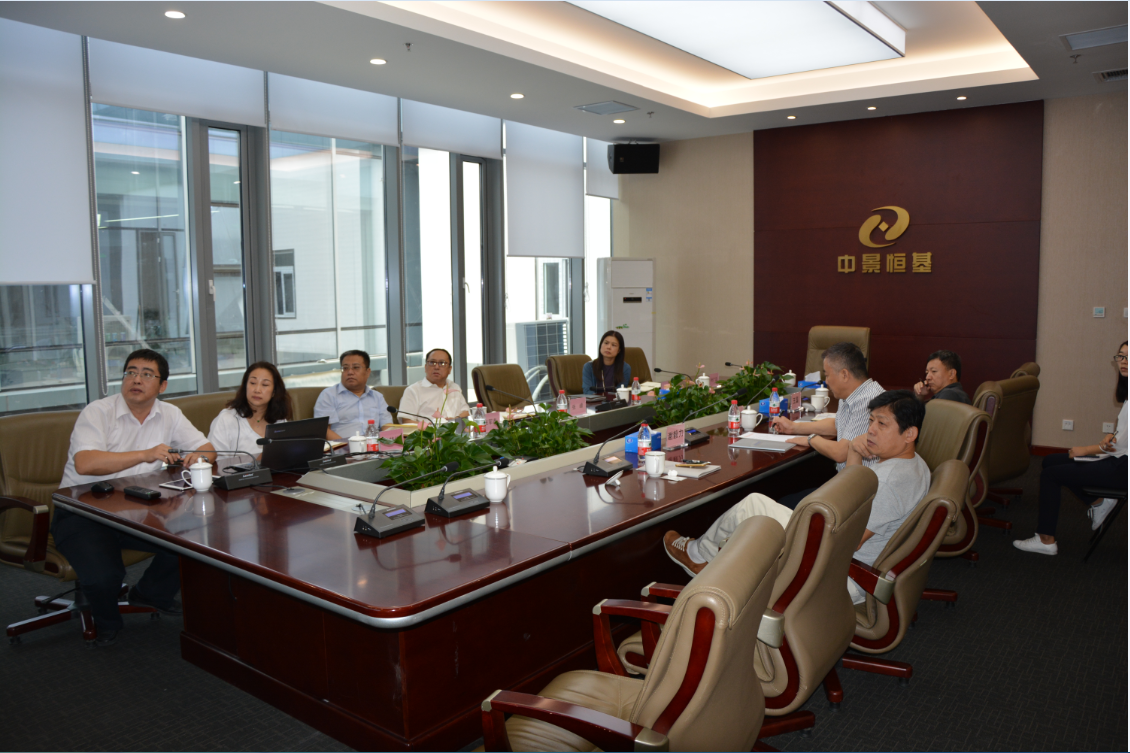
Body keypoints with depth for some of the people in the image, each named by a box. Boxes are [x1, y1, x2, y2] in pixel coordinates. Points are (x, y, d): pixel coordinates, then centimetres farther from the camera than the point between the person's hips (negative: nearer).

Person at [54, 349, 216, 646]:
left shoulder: (169, 415, 6)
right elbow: (85, 463, -26)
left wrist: (198, 457, -18)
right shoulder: (97, 412, -10)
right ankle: (106, 622, 12)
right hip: (83, 513, -4)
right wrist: (146, 455, -31)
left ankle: (150, 594, 17)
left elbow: (207, 448, 7)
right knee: (102, 577, -28)